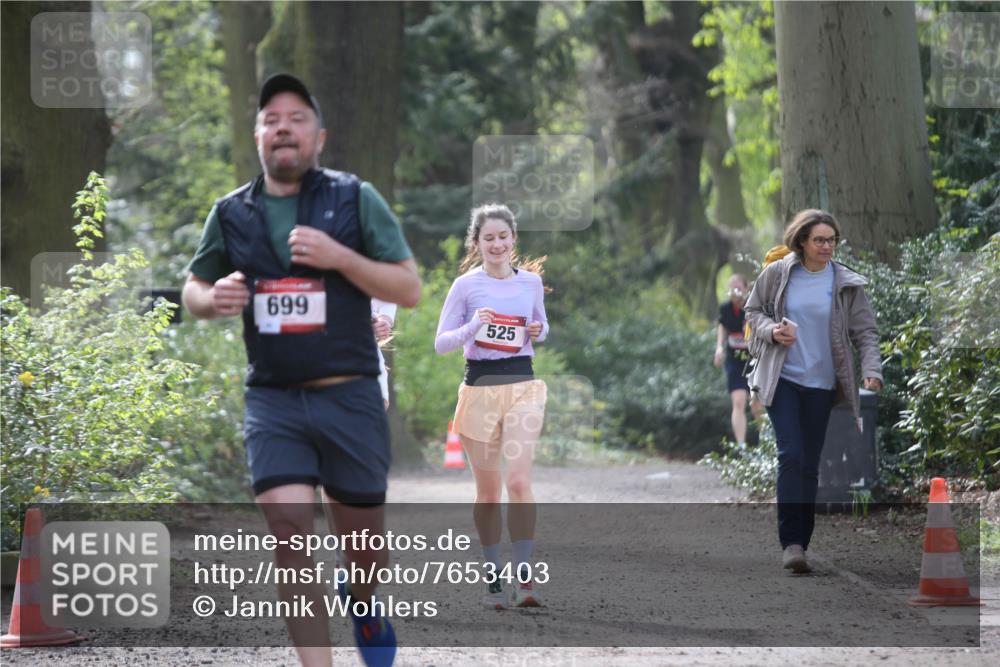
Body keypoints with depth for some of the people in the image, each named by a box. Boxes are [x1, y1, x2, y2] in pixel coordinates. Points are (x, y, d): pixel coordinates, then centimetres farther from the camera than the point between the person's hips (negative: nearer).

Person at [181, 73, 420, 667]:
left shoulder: (356, 199, 0)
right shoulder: (232, 214, 7)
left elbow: (410, 289, -2)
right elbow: (193, 289, 20)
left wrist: (340, 257, -17)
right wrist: (212, 298, -5)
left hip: (350, 397, -1)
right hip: (273, 401, 1)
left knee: (361, 536, 10)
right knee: (289, 527, -16)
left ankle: (365, 602, 45)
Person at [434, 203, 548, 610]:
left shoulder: (531, 280, 7)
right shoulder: (466, 285, -2)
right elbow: (441, 343, -2)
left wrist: (538, 332, -1)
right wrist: (473, 326, -19)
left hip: (522, 385, 1)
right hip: (480, 388, -1)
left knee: (518, 479, -15)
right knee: (488, 489, 5)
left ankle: (523, 577, -14)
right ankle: (492, 577, 16)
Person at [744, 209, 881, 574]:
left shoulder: (847, 283, 1)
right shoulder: (776, 274, -1)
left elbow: (865, 332, 2)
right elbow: (753, 311, 11)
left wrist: (872, 370, -14)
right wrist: (772, 330, -10)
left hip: (821, 383, 2)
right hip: (782, 379, -2)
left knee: (809, 463, 6)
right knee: (791, 455, -15)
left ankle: (801, 542, 15)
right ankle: (791, 542, -15)